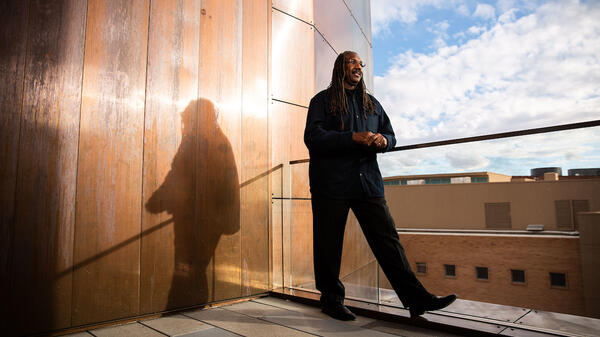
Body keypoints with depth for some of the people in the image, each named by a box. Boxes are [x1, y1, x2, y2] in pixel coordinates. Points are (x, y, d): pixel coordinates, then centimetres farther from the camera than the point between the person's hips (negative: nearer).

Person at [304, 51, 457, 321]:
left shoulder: (372, 103, 22)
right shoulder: (322, 100, 5)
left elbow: (390, 135, 22)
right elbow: (313, 137, -9)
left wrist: (383, 140, -4)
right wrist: (353, 138, -19)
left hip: (368, 182, 4)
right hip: (331, 184, -3)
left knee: (387, 238, 1)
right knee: (328, 244, 2)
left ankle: (416, 298, 4)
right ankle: (331, 299, 19)